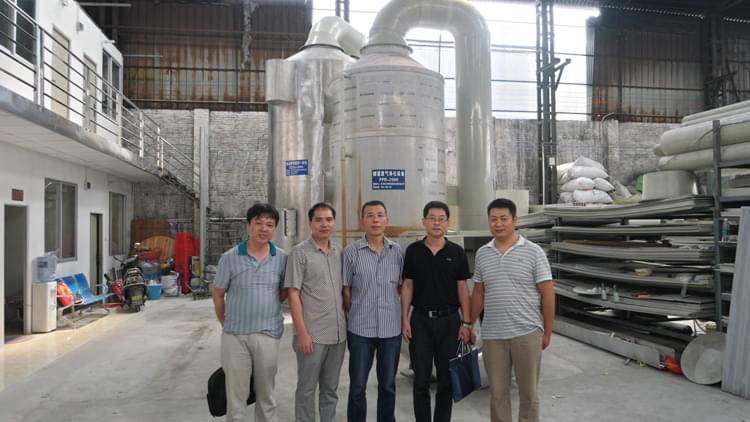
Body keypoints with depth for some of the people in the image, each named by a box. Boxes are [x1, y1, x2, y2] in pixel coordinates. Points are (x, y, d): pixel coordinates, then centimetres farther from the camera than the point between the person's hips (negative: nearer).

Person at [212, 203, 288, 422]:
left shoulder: (282, 258, -2)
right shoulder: (229, 258, -5)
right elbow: (218, 294, 4)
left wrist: (266, 310, 5)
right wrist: (226, 324, 7)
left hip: (268, 334, 1)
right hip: (235, 335, -1)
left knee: (265, 394, 16)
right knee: (236, 395, 9)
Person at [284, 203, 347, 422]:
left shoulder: (340, 253, 7)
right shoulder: (299, 253, -8)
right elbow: (293, 295, -11)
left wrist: (349, 323, 10)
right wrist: (302, 332, -15)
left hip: (338, 334, 5)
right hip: (312, 335, -5)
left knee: (330, 388, 16)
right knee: (307, 389, 7)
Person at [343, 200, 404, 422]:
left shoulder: (397, 251, 3)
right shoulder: (351, 252, -5)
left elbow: (400, 287, 10)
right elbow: (345, 291, 0)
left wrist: (400, 315, 6)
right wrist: (358, 315, 2)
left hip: (392, 328, 2)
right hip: (360, 329, -2)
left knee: (388, 385, 15)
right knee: (357, 386, 9)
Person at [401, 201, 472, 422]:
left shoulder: (457, 252, 0)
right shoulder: (413, 251, 1)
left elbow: (462, 288, 2)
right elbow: (407, 286, 3)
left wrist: (466, 323, -3)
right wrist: (405, 319, -3)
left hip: (449, 320, 0)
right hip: (420, 320, 0)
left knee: (447, 378, 9)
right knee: (421, 379, 5)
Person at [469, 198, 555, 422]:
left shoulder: (533, 252, -5)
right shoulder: (482, 253, 6)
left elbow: (547, 293, -4)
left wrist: (547, 332, -4)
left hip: (527, 333, -3)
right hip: (492, 336, 3)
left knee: (528, 393, 11)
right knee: (497, 393, 13)